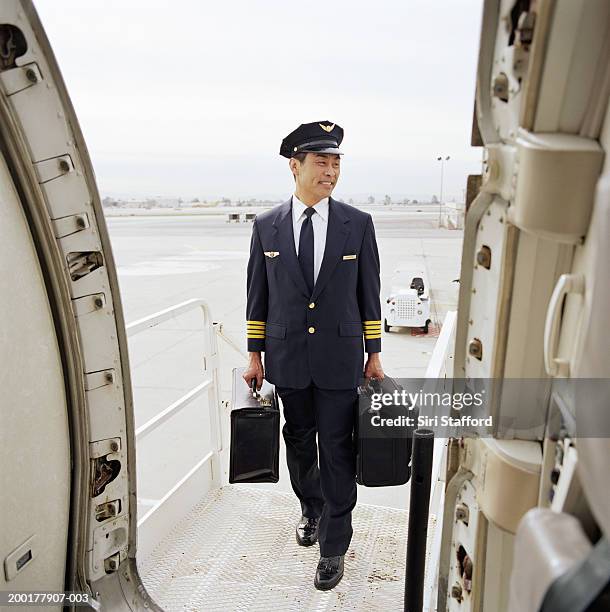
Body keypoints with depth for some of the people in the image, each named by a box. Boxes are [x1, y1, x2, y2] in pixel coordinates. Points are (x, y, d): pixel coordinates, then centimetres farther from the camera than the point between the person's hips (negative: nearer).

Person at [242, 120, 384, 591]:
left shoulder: (358, 224, -3)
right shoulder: (267, 226, -1)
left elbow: (369, 293, 1)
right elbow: (258, 295, 4)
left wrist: (374, 354, 2)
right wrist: (255, 356, 4)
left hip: (340, 360, -1)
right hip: (288, 361, 2)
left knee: (337, 452, 5)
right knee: (299, 445, 18)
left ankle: (334, 547, 24)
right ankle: (312, 510, 46)